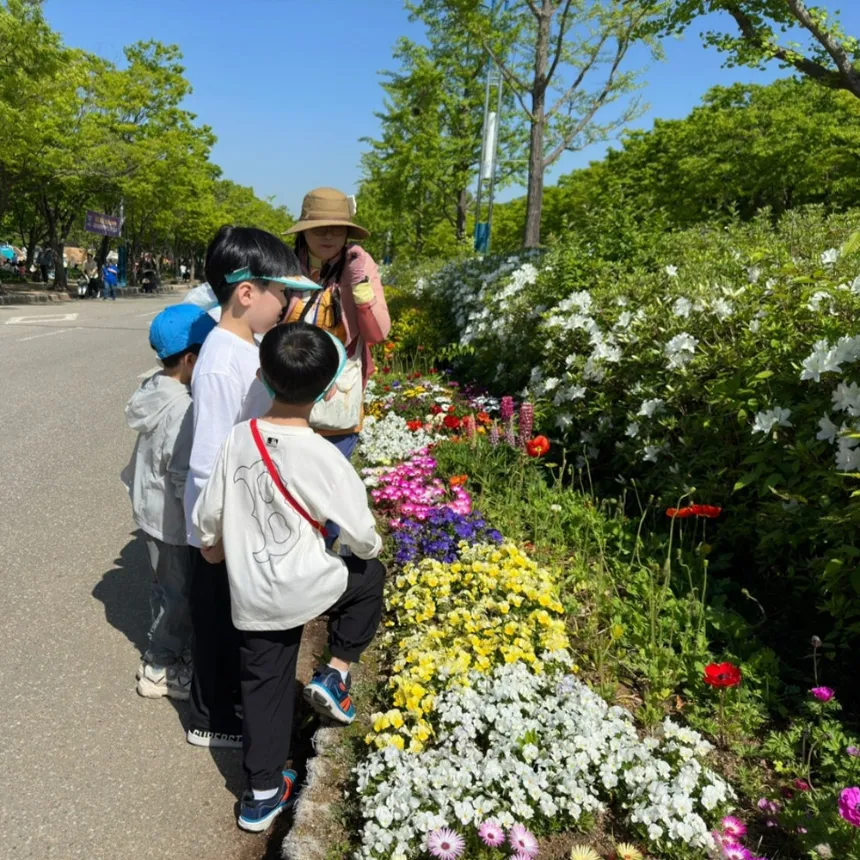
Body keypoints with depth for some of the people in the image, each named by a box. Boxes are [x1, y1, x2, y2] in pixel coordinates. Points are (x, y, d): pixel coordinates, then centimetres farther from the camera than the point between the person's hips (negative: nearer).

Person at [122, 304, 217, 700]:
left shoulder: (156, 390, -1)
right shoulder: (182, 409, -29)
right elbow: (186, 481, -25)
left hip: (151, 511, 9)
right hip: (173, 520, -9)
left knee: (167, 588, 23)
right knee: (180, 595, 9)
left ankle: (171, 648, 41)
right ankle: (160, 669, 25)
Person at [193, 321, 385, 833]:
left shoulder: (238, 439, -7)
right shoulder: (322, 456, -20)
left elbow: (208, 518, 3)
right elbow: (361, 532, -12)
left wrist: (215, 547, 24)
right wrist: (372, 549, 12)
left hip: (250, 596, 5)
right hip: (305, 589, -4)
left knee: (264, 686, 19)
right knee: (370, 576, 23)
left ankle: (263, 794, 32)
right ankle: (336, 673, 19)